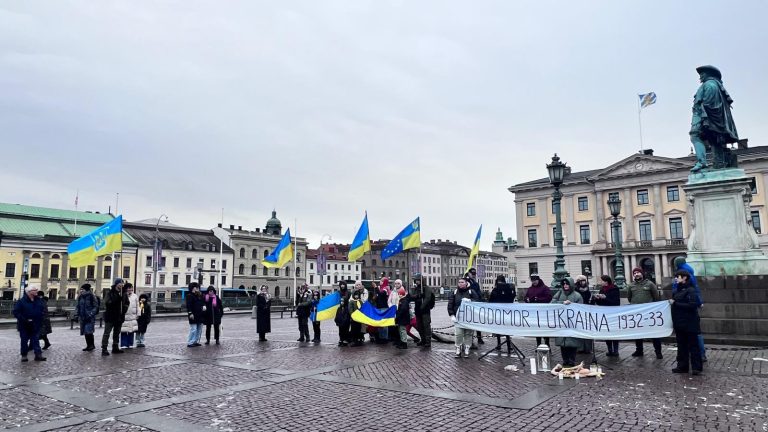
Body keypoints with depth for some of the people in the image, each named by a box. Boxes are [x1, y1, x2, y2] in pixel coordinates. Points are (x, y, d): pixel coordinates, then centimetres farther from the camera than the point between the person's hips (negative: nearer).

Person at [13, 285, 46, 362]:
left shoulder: (39, 301, 3)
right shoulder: (21, 301, -11)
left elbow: (43, 310, 15)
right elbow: (16, 312, -14)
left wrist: (40, 317, -1)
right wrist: (24, 320, -20)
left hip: (35, 325, 3)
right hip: (24, 326, -3)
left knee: (36, 340, 3)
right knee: (24, 340, 8)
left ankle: (38, 355, 1)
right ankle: (24, 355, 20)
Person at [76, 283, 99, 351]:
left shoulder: (91, 297, -8)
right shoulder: (80, 297, 10)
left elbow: (95, 307, -8)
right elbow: (78, 307, 20)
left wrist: (91, 315, -16)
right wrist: (77, 315, 9)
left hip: (90, 318, -7)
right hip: (82, 317, 7)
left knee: (88, 331, -12)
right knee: (85, 332, 9)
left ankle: (92, 345, 1)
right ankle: (88, 345, 19)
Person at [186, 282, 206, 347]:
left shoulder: (200, 295, 15)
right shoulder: (190, 295, -8)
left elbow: (203, 302, 21)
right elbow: (188, 305, -14)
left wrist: (204, 306, -2)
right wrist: (190, 313, -22)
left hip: (200, 315, 8)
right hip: (193, 315, -8)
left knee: (199, 330, 10)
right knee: (193, 329, -9)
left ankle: (196, 341, 19)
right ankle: (190, 343, -2)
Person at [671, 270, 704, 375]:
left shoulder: (691, 290, -11)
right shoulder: (675, 291, 9)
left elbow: (693, 305, -21)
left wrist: (675, 303, -19)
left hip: (690, 324, -7)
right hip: (679, 323, 7)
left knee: (693, 345, 1)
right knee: (681, 346, 12)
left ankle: (696, 367, 9)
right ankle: (682, 366, 18)